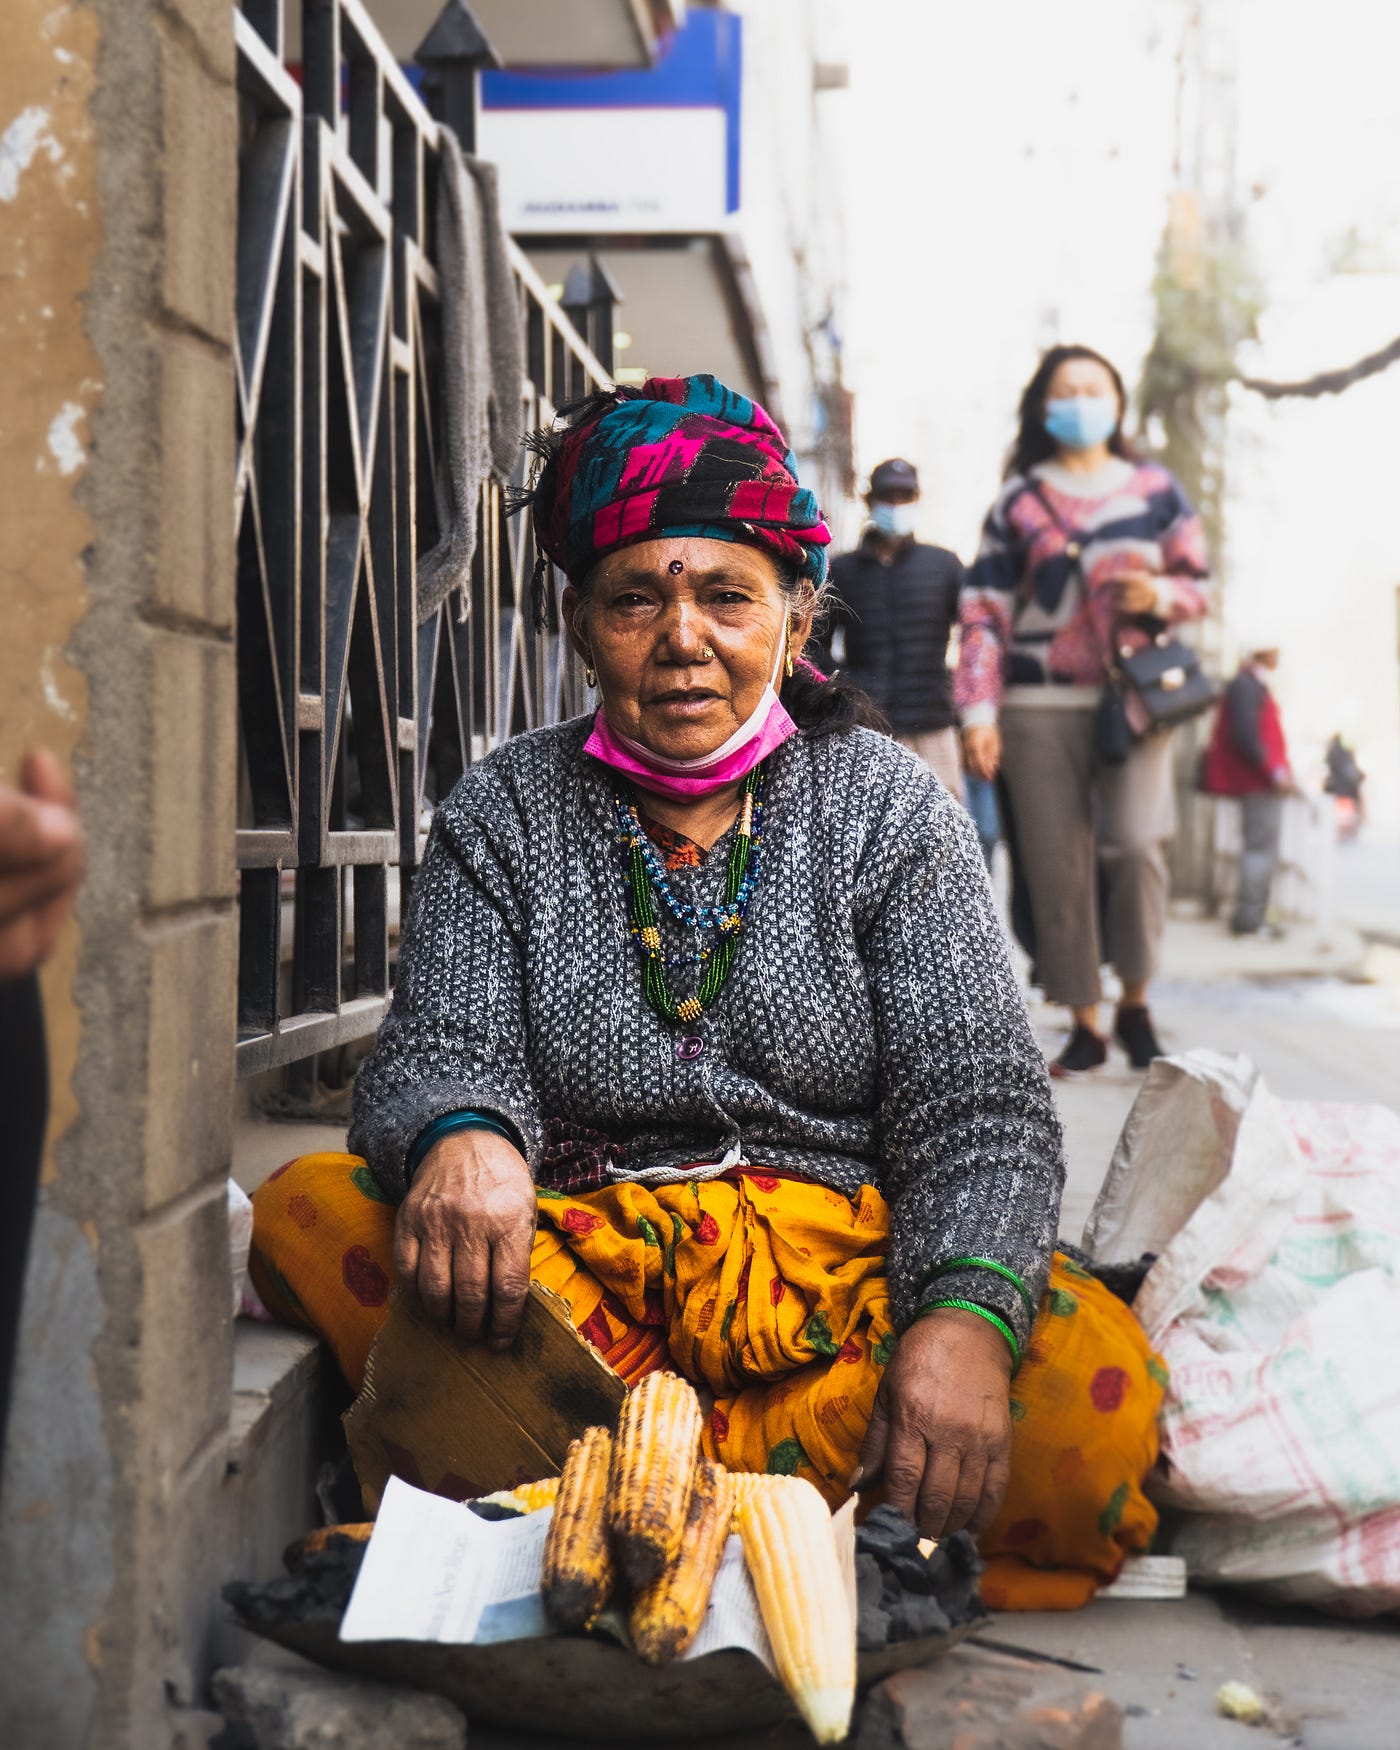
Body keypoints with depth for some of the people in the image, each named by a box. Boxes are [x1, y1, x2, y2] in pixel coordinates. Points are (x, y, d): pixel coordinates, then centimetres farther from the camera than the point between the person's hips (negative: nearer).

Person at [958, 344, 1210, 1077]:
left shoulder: (1156, 490, 12)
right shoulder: (1018, 501, 9)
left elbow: (1198, 587, 16)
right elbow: (983, 611, 4)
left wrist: (1159, 595, -8)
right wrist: (978, 713, -4)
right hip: (1039, 707, 0)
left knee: (1135, 843, -18)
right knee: (1057, 867, -1)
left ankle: (1134, 1001, 2)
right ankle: (1084, 1023, 11)